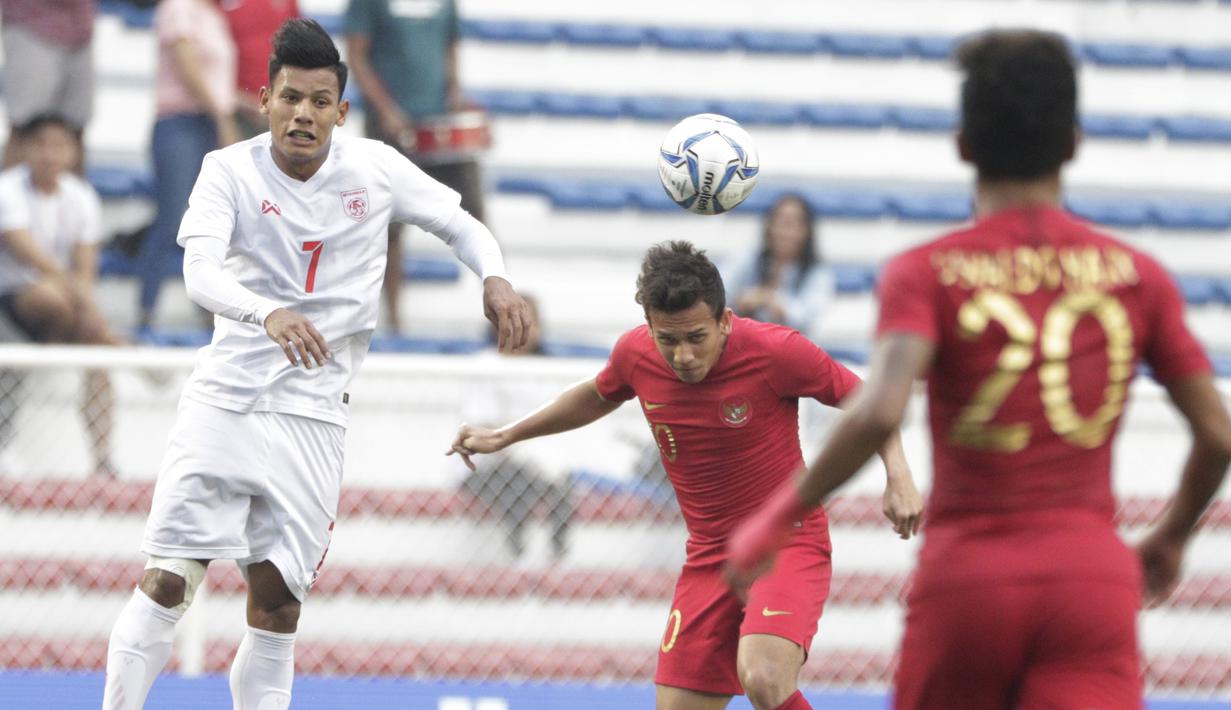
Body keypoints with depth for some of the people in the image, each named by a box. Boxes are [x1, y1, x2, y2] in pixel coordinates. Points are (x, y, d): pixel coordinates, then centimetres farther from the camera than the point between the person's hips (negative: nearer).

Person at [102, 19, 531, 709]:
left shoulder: (375, 168, -2)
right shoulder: (230, 170, -8)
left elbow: (461, 223, 11)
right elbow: (200, 269, -23)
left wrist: (495, 277, -11)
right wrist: (269, 315, -43)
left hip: (313, 415, 1)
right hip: (223, 400, -1)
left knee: (277, 601, -1)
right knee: (166, 585, -7)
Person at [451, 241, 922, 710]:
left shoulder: (776, 351, -20)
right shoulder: (635, 354, -6)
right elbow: (596, 397, 19)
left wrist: (898, 477, -17)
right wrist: (503, 437, 21)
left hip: (787, 544, -5)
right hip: (710, 560, 5)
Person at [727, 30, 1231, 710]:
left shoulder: (926, 273, -1)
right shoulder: (1135, 276, 7)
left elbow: (878, 413, -18)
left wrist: (778, 516, -6)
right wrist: (1171, 538, 27)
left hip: (966, 578, 0)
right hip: (1091, 576, 0)